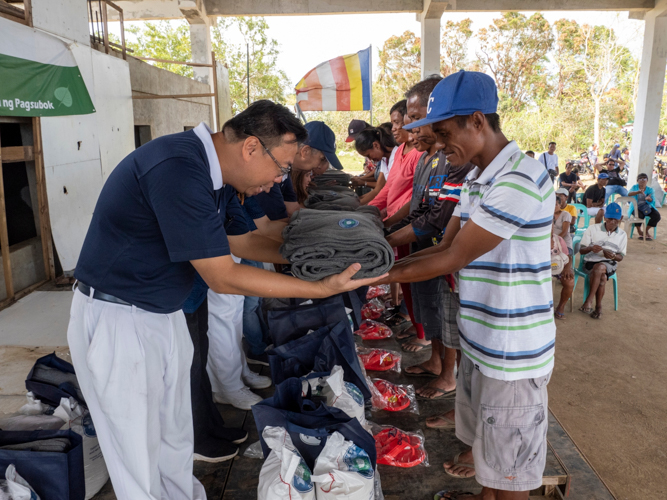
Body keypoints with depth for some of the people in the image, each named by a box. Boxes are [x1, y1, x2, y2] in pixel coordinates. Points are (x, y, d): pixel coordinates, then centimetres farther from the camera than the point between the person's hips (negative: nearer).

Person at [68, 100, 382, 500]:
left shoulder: (212, 169, 1)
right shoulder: (178, 170, -29)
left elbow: (239, 240, 14)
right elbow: (223, 278, -26)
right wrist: (324, 288, -22)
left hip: (166, 314, 9)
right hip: (117, 320, -8)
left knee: (177, 443, 19)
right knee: (140, 461, 6)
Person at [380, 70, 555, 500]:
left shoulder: (519, 181, -24)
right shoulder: (478, 180, 9)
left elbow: (452, 259, -23)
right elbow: (445, 247, 7)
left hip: (513, 351, -9)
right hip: (481, 339, 9)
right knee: (487, 440, 27)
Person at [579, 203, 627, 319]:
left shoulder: (622, 235, 10)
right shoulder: (593, 228, 4)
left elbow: (620, 257, 8)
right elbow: (581, 250, 1)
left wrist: (612, 256, -17)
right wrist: (591, 248, -23)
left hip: (609, 264, 0)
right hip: (590, 262, 0)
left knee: (600, 268, -36)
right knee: (602, 277, -34)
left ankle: (589, 301, -31)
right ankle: (598, 306, -23)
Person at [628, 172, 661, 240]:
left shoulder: (650, 189, 7)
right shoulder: (635, 187, 5)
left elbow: (652, 200, -9)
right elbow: (629, 194, -17)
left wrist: (648, 198, -35)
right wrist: (638, 192, -35)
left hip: (647, 207, 3)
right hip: (636, 207, -3)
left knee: (657, 216, -24)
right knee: (639, 215, -36)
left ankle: (646, 230, 2)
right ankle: (639, 231, -5)